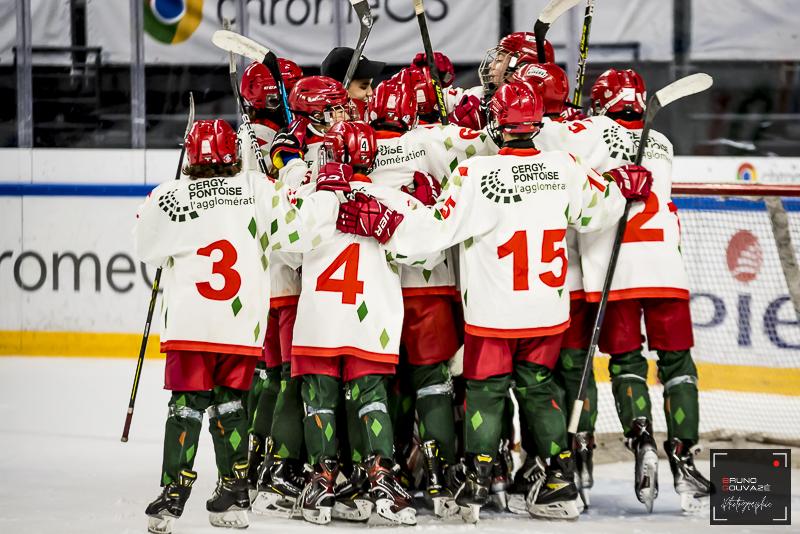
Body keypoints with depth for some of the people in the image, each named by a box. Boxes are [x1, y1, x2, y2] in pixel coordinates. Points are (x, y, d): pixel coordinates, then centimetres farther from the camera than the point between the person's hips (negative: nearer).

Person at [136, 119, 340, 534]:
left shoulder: (167, 198, -3)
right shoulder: (255, 189, -1)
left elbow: (148, 250, 10)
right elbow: (293, 230, -2)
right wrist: (331, 192, 9)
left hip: (189, 324, -2)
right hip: (242, 325, 2)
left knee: (186, 405, 4)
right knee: (229, 402, 13)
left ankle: (173, 493, -2)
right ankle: (234, 496, 12)